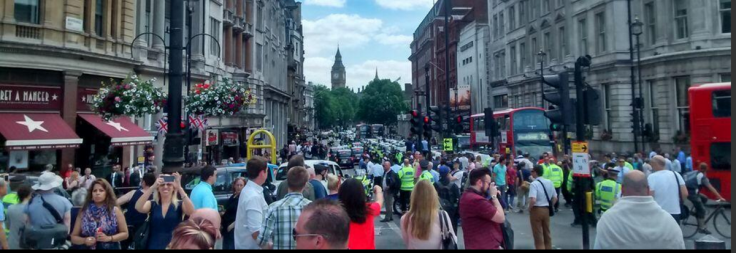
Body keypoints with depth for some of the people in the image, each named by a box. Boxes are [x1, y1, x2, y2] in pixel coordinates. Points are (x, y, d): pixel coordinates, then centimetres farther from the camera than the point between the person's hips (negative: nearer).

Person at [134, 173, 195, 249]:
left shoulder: (180, 205, -3)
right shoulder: (152, 204, 3)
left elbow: (192, 212, -24)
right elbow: (138, 208, -17)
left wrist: (179, 188, -30)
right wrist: (153, 187, -26)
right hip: (154, 246, 1)